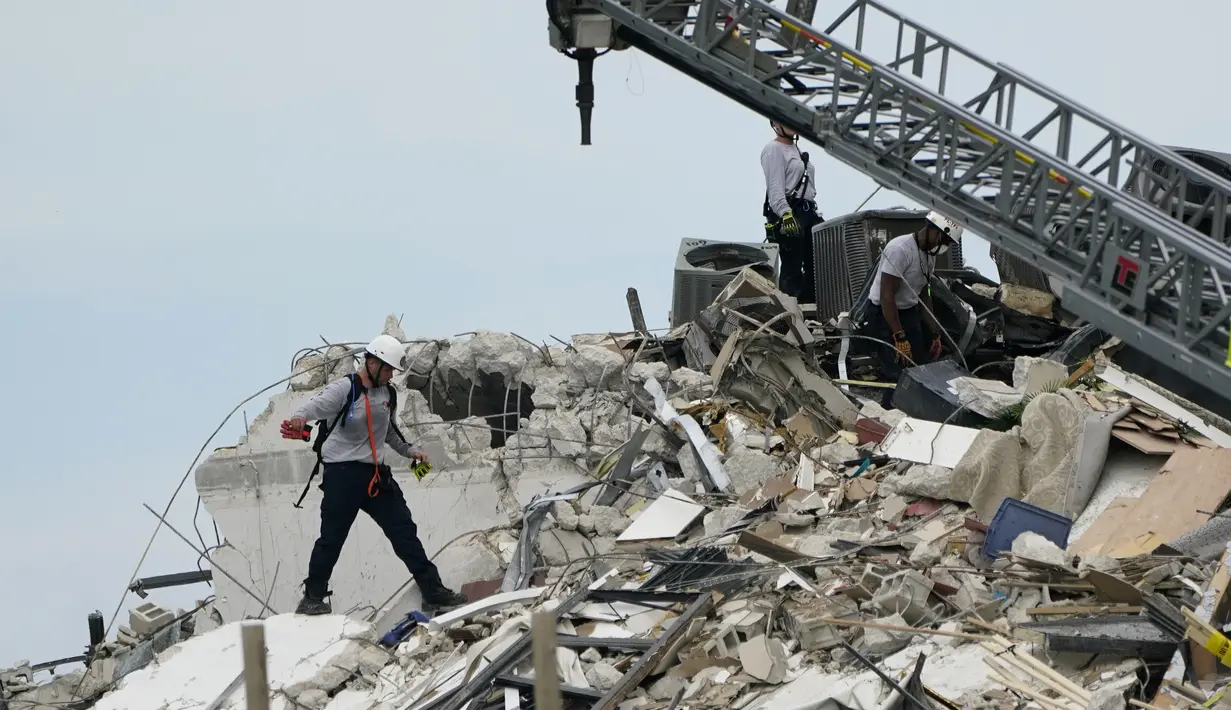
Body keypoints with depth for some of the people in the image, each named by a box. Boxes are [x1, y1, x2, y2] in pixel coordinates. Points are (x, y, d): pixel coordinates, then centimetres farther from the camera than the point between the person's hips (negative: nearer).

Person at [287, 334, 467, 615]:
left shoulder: (387, 394, 10)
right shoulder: (344, 389, -12)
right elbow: (317, 404, -31)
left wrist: (410, 450, 24)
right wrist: (299, 418, -52)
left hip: (375, 474, 7)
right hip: (342, 473, -6)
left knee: (404, 530, 6)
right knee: (332, 537, -4)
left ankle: (433, 590, 11)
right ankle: (313, 597, 10)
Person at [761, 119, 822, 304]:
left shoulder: (796, 149, 23)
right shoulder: (774, 150, -7)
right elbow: (775, 187, -18)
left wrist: (815, 215, 25)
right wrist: (786, 215, -29)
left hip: (807, 212, 10)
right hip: (787, 213, -10)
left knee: (814, 264, 8)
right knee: (792, 268, -11)